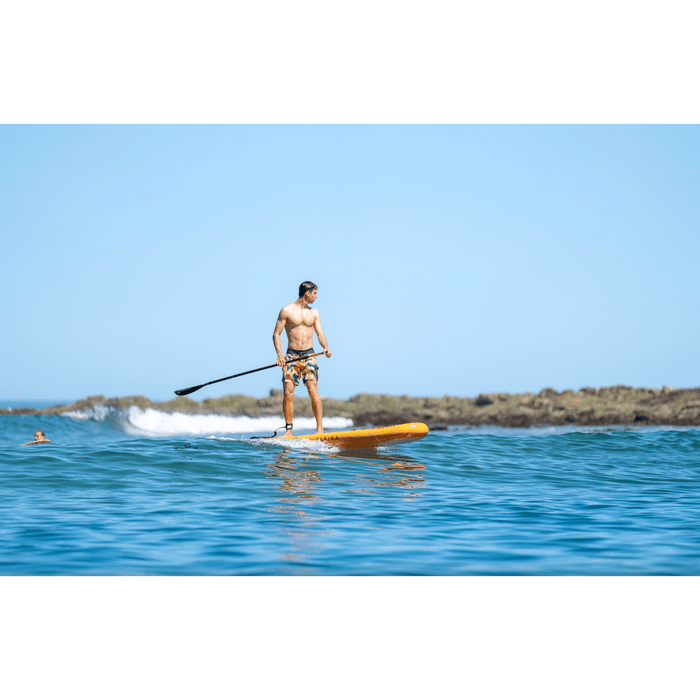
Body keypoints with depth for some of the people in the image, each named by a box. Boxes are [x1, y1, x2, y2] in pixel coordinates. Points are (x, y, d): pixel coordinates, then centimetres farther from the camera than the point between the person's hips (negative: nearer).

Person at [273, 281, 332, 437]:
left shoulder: (314, 313, 12)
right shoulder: (287, 311, 0)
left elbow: (320, 333, 6)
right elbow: (276, 334, -1)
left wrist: (326, 348, -15)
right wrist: (279, 355, -14)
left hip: (309, 355, 2)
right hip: (291, 355, -2)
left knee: (313, 391, -12)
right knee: (288, 393, -7)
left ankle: (320, 428, -13)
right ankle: (289, 429, 1)